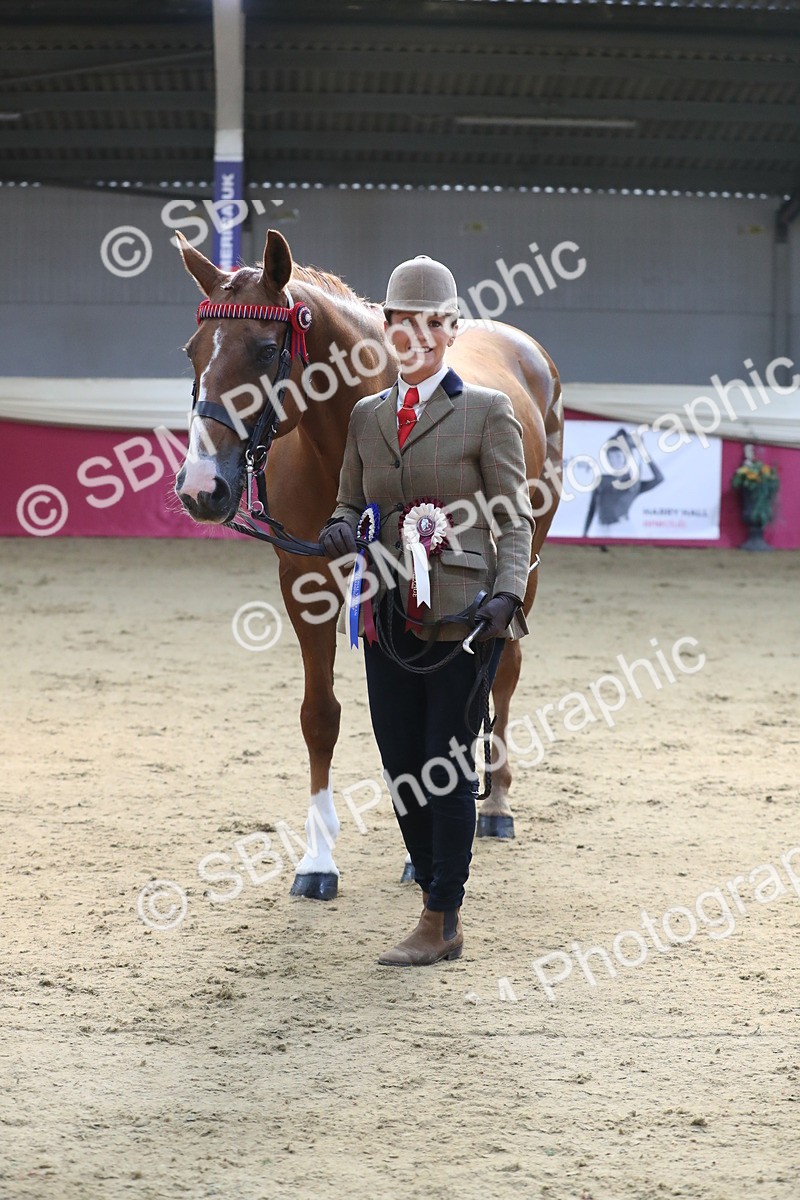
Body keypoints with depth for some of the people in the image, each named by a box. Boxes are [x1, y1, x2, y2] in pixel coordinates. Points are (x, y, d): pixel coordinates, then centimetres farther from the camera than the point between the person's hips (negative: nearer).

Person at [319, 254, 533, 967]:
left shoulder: (488, 412, -1)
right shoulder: (367, 415, 13)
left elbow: (515, 519, -3)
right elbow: (349, 504, 18)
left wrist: (507, 594, -18)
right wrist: (341, 531, -6)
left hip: (463, 615, -5)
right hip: (390, 616, 5)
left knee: (447, 767, -1)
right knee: (401, 766, 9)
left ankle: (442, 924, 8)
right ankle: (441, 901, 24)